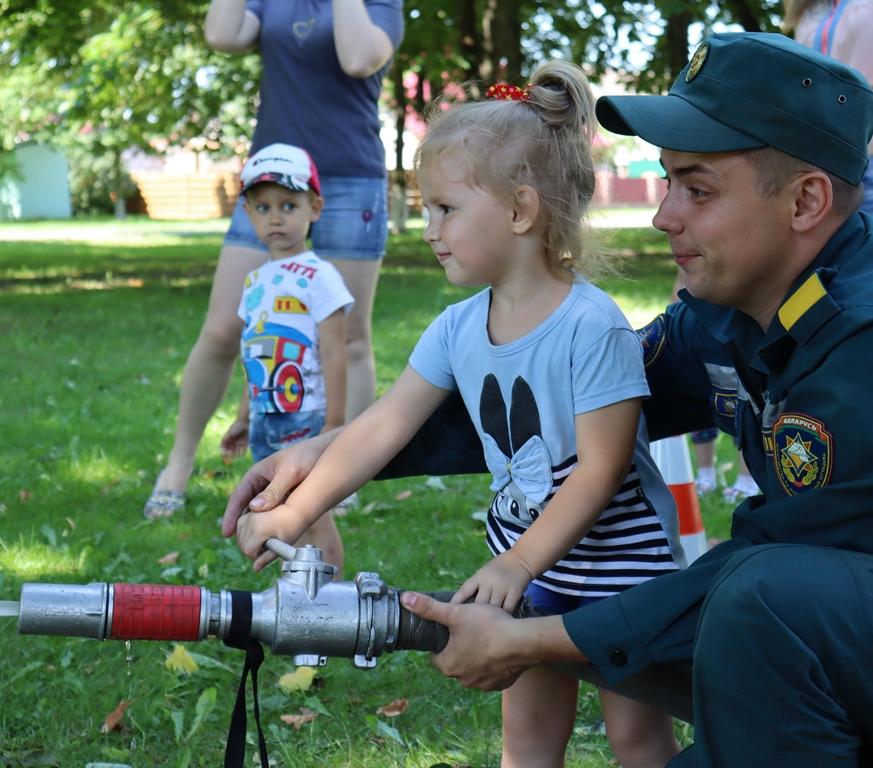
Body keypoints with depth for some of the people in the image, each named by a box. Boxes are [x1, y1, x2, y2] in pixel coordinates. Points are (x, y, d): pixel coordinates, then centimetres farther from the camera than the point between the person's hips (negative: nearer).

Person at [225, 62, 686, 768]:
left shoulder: (592, 327, -24)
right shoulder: (458, 329, -5)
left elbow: (599, 470, -24)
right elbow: (383, 428, -4)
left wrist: (518, 563, -27)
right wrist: (295, 513, -10)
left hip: (618, 555, -6)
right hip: (526, 557, 6)